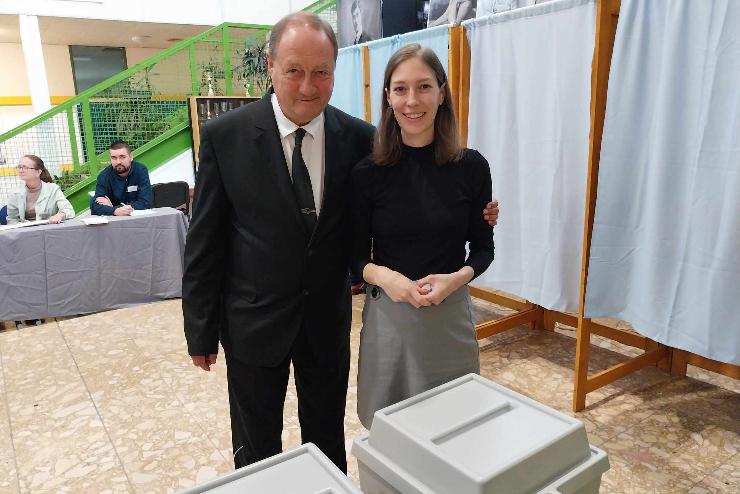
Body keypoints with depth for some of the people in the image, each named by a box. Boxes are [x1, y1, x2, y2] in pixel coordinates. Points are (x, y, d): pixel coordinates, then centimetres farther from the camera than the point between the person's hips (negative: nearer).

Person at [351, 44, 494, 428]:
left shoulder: (471, 166, -5)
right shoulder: (368, 173, -7)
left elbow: (483, 248, 3)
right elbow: (355, 254, 0)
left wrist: (457, 277, -16)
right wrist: (382, 275, -20)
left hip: (451, 313, 1)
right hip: (387, 314, 0)